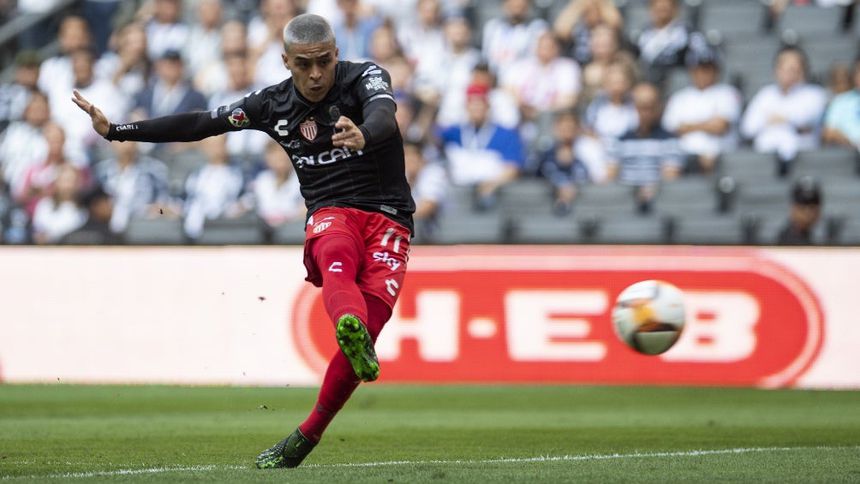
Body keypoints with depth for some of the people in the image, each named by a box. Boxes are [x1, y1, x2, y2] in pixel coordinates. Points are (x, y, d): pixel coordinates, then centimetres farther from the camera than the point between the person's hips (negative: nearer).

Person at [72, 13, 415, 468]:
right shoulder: (273, 104, 8)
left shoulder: (364, 78, -2)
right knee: (337, 260, -36)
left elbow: (383, 114, -24)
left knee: (368, 327, -20)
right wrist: (116, 131, 10)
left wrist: (364, 135, -50)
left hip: (388, 220, -1)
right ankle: (350, 326, -69)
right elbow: (199, 124, 12)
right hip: (331, 213, 1)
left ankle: (305, 438, -12)